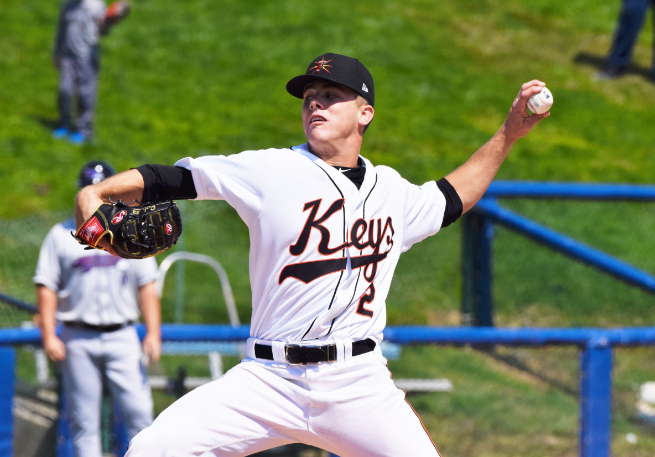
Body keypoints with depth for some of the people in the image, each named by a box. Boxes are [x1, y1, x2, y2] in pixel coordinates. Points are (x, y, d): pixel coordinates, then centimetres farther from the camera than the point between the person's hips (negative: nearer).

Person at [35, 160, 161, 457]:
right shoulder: (61, 235, 8)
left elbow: (147, 286, 11)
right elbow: (46, 288, 4)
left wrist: (153, 333, 0)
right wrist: (49, 335, -6)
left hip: (122, 336, 1)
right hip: (78, 340, -1)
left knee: (139, 410, -11)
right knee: (84, 421, -2)